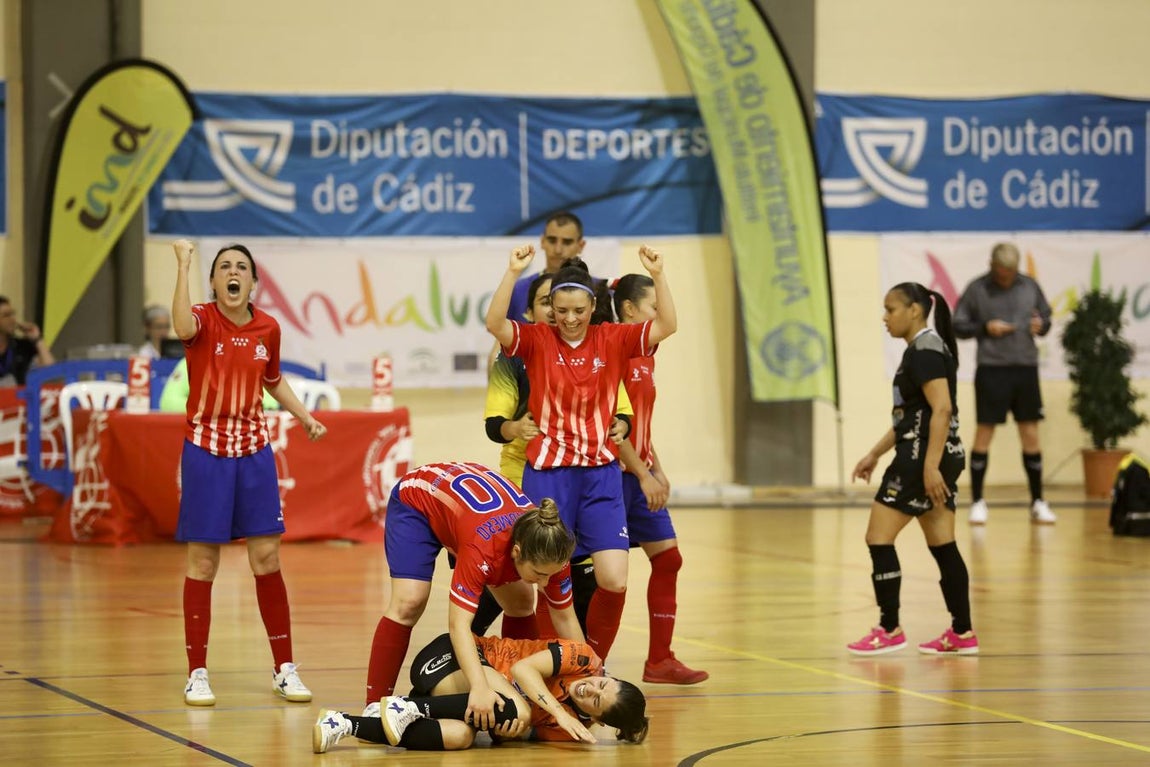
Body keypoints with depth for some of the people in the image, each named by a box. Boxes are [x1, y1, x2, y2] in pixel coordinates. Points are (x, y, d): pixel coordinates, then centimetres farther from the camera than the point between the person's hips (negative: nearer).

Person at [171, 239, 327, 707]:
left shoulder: (268, 329, 4)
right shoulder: (203, 320, -9)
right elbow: (183, 327, -36)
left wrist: (304, 417, 12)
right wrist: (183, 265, -35)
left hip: (254, 449, 3)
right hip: (206, 449, -3)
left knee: (267, 558, 2)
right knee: (202, 562, -1)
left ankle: (284, 669, 11)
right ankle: (197, 673, 8)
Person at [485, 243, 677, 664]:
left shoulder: (613, 340, 4)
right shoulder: (537, 340, -1)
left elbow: (667, 325, -6)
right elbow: (495, 324, -18)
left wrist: (658, 275, -19)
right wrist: (513, 273, -28)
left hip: (601, 474, 2)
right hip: (547, 474, -2)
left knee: (614, 581, -5)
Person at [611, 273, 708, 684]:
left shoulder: (645, 357, 13)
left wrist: (657, 470, 13)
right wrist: (642, 473, -17)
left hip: (641, 473, 9)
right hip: (615, 472, -9)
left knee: (668, 559, 6)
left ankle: (660, 660, 11)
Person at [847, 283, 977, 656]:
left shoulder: (925, 351, -14)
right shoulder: (923, 349, 17)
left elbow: (942, 409, -23)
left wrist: (929, 465, -28)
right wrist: (875, 454, 24)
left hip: (925, 457, -10)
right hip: (941, 458, 10)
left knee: (879, 538, -5)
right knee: (942, 546, 10)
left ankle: (890, 630, -1)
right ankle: (962, 634, 11)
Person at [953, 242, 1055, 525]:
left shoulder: (1030, 286, 5)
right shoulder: (977, 289, -2)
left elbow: (1046, 318, 15)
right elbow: (958, 325, 1)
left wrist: (1042, 325, -7)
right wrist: (985, 328, -14)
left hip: (1026, 368, 3)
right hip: (992, 370, -3)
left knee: (1030, 434, 6)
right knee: (984, 433, 2)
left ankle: (1037, 503, 15)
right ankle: (977, 502, 11)